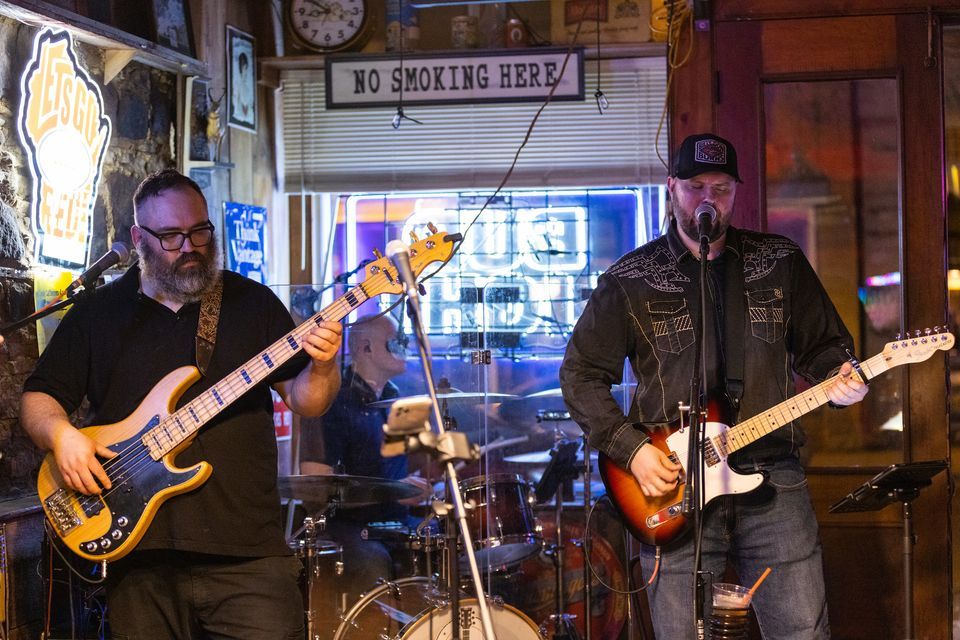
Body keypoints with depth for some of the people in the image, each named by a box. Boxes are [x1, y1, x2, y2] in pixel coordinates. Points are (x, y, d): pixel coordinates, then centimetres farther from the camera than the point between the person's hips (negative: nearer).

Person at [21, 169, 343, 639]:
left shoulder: (251, 302, 8)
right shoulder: (98, 313, 9)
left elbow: (303, 401, 7)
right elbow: (39, 397, 11)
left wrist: (321, 368, -14)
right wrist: (60, 433, -10)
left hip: (247, 548, -1)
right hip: (140, 551, 1)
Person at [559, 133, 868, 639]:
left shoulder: (781, 263, 10)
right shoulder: (630, 280, 4)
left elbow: (824, 345, 16)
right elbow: (580, 373, 4)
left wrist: (836, 380, -7)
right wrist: (630, 448, -7)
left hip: (771, 482, 1)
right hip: (671, 483, -1)